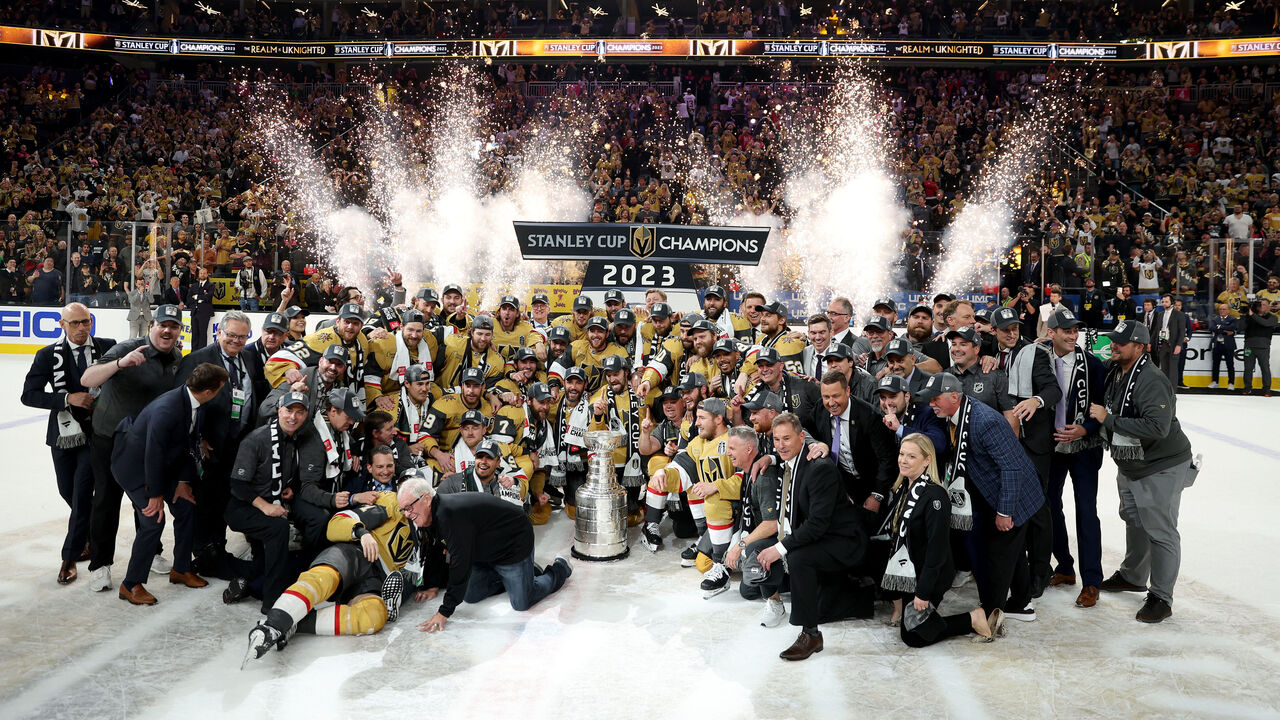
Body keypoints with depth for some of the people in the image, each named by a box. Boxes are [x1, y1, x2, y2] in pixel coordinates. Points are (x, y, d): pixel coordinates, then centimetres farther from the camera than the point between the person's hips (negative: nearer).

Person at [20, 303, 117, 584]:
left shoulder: (108, 348, -3)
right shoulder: (48, 356, -2)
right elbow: (29, 395, -7)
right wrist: (68, 398, -19)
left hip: (96, 433, -2)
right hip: (63, 434, 2)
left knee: (82, 494, -6)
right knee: (68, 492, 14)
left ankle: (70, 557, 8)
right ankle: (94, 534, 39)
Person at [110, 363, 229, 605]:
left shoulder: (196, 405, -10)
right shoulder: (166, 409, -36)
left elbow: (189, 443, 1)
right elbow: (153, 453, -29)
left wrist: (184, 481, -1)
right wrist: (156, 495, -20)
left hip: (164, 463, 8)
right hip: (135, 464, -8)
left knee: (186, 507, 8)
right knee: (154, 520, -13)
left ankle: (181, 569, 25)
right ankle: (131, 585, 3)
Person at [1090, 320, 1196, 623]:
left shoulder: (1152, 381, -26)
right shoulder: (1113, 373, 0)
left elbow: (1157, 427, -36)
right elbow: (1104, 414, 19)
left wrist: (1109, 419, -31)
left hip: (1162, 467, -9)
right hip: (1129, 464, 9)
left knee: (1160, 530, -1)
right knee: (1133, 519, 23)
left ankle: (1161, 598, 10)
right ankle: (1133, 576, 42)